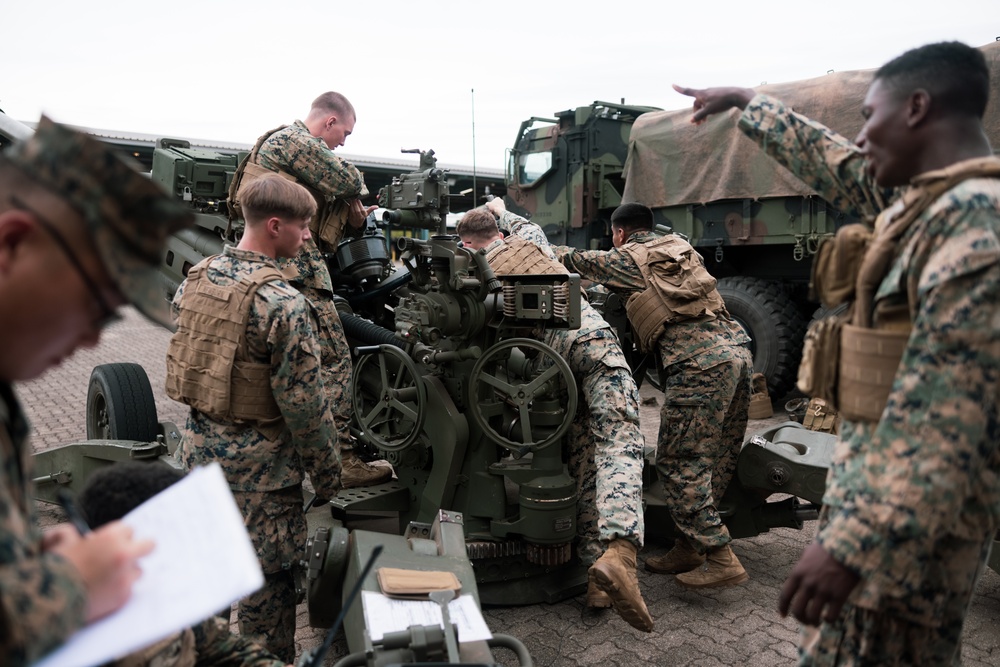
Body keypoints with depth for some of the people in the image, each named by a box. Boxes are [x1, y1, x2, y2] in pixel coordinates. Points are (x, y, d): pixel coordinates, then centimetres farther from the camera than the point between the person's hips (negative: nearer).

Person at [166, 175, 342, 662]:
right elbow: (304, 403, -20)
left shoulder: (196, 278, 1)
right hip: (257, 465, -7)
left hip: (199, 447, 8)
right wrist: (328, 475, -8)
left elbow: (181, 360, 11)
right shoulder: (284, 304, -23)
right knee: (267, 579, 10)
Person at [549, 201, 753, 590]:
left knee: (679, 465, -2)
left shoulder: (626, 259, 9)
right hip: (736, 350, 8)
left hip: (700, 363, -8)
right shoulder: (681, 248, 27)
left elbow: (572, 259, 22)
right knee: (716, 461, 11)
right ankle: (690, 547, 22)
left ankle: (721, 560, -3)